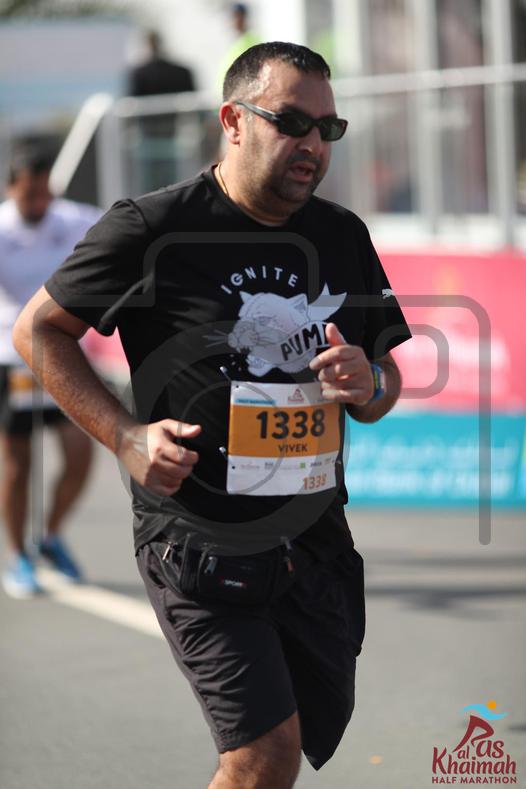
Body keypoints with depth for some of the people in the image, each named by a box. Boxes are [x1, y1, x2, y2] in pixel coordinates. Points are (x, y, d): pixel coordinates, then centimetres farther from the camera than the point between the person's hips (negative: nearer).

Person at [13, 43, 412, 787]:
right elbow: (38, 329, 1)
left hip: (317, 540, 6)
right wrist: (125, 435, -10)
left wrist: (367, 385, -5)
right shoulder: (154, 228, -8)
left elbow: (386, 385, 20)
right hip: (201, 546, -6)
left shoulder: (343, 237, 9)